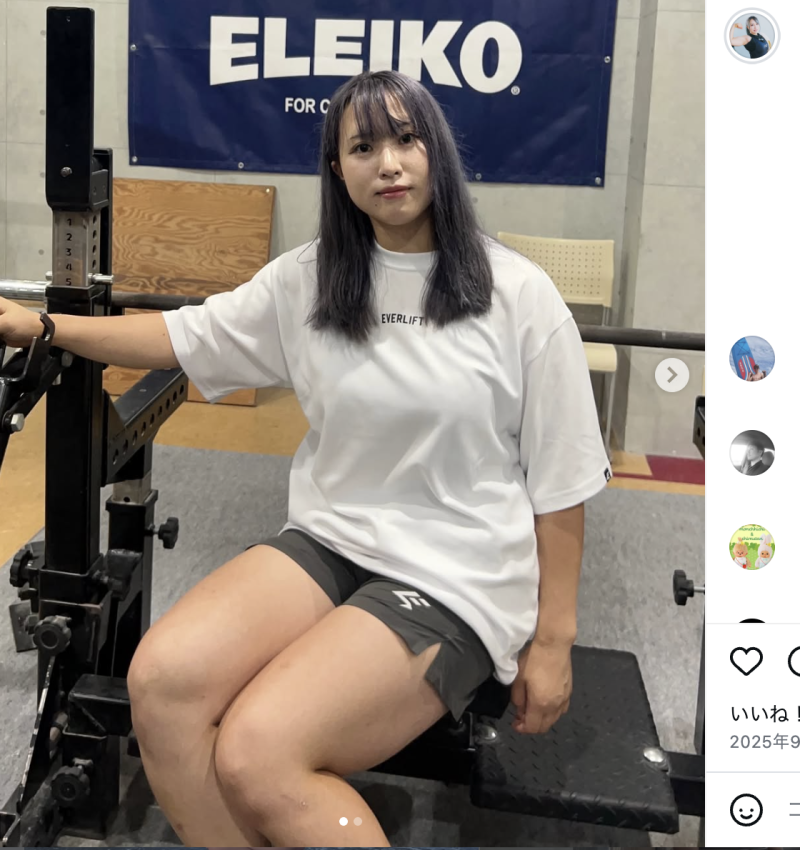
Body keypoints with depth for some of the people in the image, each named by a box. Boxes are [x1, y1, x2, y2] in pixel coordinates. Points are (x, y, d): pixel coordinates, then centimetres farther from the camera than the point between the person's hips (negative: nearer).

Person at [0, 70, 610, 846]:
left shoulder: (517, 293, -4)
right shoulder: (306, 280, 8)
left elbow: (559, 479, -2)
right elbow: (183, 337, 12)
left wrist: (553, 641, -1)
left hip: (455, 577, -4)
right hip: (328, 541, 5)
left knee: (256, 755, -23)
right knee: (161, 680, -22)